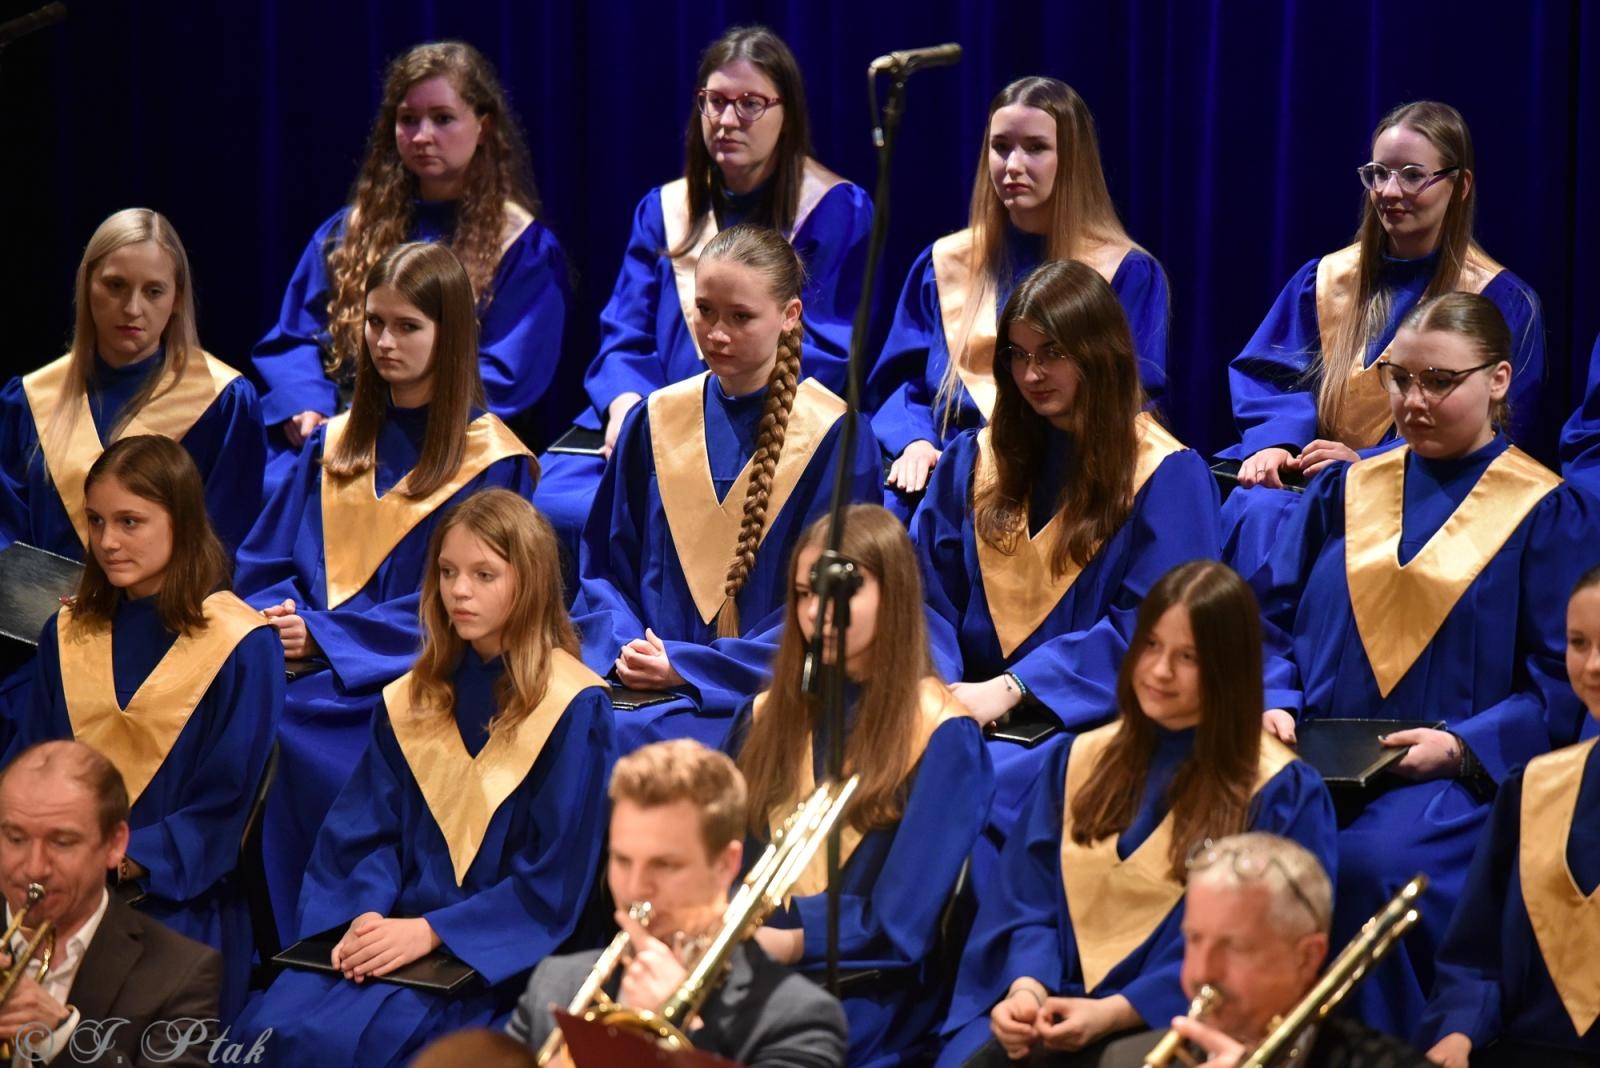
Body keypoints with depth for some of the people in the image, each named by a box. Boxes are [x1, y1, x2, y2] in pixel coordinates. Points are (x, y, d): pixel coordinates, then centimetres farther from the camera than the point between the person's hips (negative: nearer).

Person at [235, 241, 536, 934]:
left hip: (406, 676, -5)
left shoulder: (491, 461, 2)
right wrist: (278, 619, -9)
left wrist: (324, 636, -15)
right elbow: (266, 564, 15)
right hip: (306, 664, 5)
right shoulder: (334, 446, 19)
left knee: (290, 726, -33)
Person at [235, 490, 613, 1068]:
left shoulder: (574, 709, -4)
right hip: (395, 929, 5)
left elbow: (557, 874, -8)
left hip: (499, 948, -5)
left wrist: (431, 931, -15)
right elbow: (366, 831, 10)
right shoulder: (412, 700, 14)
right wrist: (366, 913, -12)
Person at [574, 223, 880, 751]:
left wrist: (690, 668, -13)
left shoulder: (836, 437, -1)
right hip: (646, 681, 4)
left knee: (624, 740, -33)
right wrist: (623, 647, -7)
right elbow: (604, 566, 15)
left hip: (761, 688, -4)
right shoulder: (655, 421, 13)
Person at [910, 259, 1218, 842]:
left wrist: (1011, 688, -15)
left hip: (1085, 720, -4)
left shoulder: (1166, 476, 2)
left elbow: (1147, 628, -6)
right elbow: (929, 592, 12)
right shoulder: (974, 460, 17)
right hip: (970, 709, 4)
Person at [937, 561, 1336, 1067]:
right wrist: (1027, 987, -11)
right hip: (1055, 1009, 4)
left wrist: (1116, 1013, -17)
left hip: (1174, 1026, -4)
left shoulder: (1282, 794, -1)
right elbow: (1029, 902, 11)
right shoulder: (1079, 761, 15)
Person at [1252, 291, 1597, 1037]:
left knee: (1370, 863, -36)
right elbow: (1273, 618, 16)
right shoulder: (1345, 493, 17)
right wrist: (1277, 704, -5)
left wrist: (1463, 745, -14)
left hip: (1459, 777, -4)